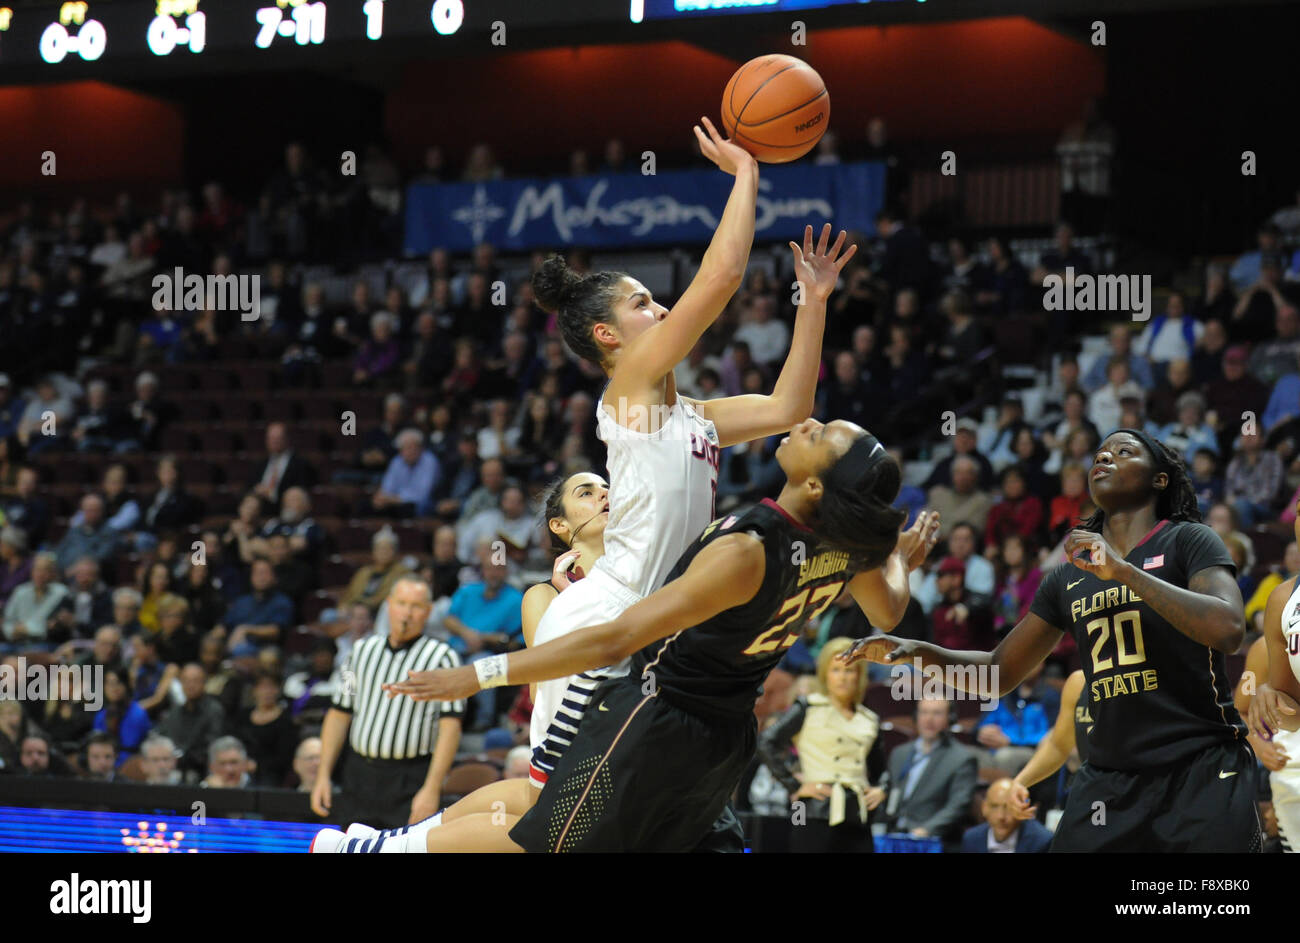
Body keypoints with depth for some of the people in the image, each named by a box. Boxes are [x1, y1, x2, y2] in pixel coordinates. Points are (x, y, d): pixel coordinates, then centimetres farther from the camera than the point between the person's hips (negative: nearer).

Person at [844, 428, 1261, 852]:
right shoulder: (1068, 576, 13)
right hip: (1109, 780, 5)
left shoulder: (1188, 541, -3)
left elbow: (1229, 629, -21)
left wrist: (1122, 570, -22)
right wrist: (916, 651, 0)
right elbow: (1000, 671, 18)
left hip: (1203, 772, -4)